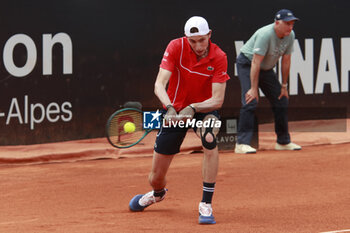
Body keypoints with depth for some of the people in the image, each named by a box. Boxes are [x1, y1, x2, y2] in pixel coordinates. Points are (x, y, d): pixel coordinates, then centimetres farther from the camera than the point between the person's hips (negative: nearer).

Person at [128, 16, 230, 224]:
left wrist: (193, 108, -41)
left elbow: (218, 100, -24)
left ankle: (206, 205, -28)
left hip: (204, 109, -1)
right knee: (156, 179, 4)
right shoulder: (176, 47, -18)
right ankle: (158, 193, 46)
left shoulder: (219, 57, -19)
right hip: (174, 111, 1)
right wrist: (169, 108, -44)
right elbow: (159, 84, -25)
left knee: (209, 138, -38)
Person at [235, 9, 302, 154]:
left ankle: (283, 142, 22)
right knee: (250, 102, -22)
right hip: (247, 64, -8)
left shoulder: (290, 35, -10)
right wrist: (254, 89, -37)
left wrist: (284, 86, 2)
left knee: (281, 101, 8)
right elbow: (256, 62, -34)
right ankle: (242, 143, -23)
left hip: (267, 69, 8)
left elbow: (286, 61, 0)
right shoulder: (265, 35, -32)